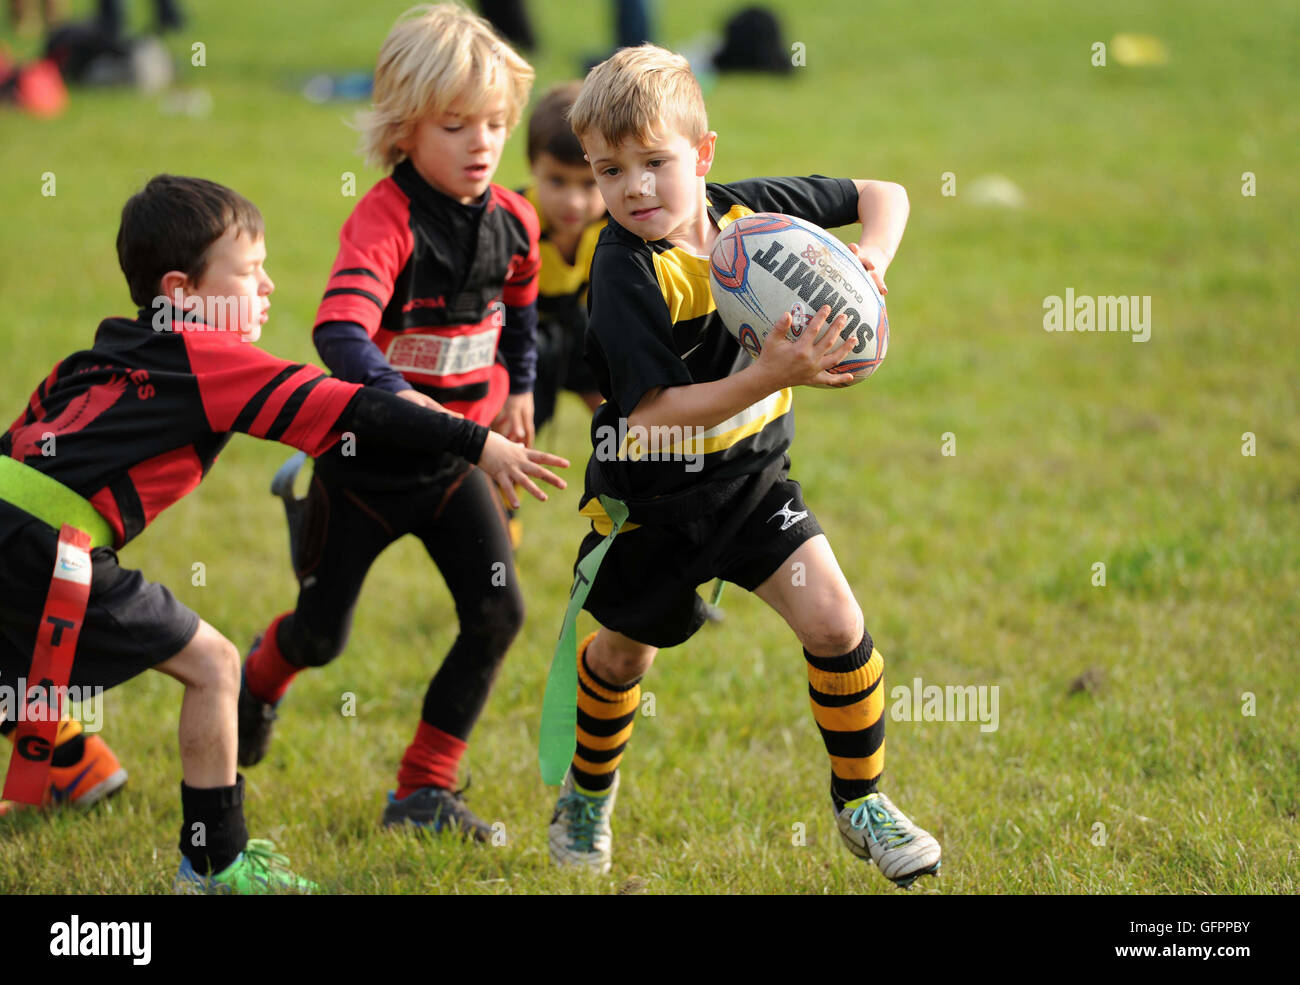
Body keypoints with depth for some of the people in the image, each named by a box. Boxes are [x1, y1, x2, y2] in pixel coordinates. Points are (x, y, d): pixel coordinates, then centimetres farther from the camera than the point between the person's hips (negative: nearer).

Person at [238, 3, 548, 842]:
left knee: (497, 613, -10)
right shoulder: (384, 220, -24)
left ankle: (427, 789, 3)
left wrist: (516, 388, 21)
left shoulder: (513, 222, -4)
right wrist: (392, 392, -56)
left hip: (454, 456, 5)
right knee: (323, 632, 8)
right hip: (366, 460, -5)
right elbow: (340, 328, -42)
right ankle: (261, 681, 46)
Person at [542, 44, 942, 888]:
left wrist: (870, 262, -18)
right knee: (624, 654, 18)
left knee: (834, 622, -13)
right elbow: (650, 415, -34)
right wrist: (771, 376, -43)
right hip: (651, 500, -3)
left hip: (753, 477, 3)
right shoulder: (627, 272, -26)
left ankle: (862, 803, 6)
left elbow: (883, 194, 3)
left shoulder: (751, 210, -11)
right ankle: (588, 794, 46)